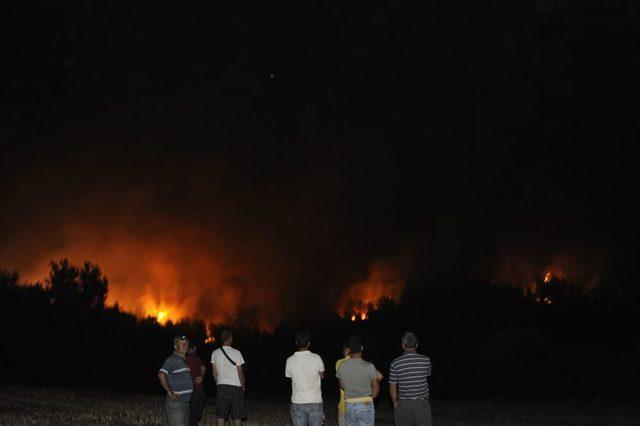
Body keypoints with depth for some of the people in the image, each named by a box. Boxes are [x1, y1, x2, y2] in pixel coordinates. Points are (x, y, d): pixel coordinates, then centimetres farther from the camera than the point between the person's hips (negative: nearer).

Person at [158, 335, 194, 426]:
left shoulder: (184, 361, 17)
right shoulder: (172, 359, -12)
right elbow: (161, 375, -26)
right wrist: (170, 392, -21)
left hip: (185, 402, 9)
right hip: (175, 401, -9)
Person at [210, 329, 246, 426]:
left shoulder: (215, 353, 2)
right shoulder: (236, 353, -10)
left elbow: (214, 372, 7)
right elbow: (240, 372, -7)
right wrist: (243, 386, 5)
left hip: (221, 386, 4)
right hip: (235, 386, -4)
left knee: (221, 415, 6)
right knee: (237, 416, 3)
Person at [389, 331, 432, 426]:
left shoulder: (396, 363, -8)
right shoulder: (426, 360, -5)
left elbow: (392, 388, -2)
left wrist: (395, 403, 13)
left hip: (403, 404, 0)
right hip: (422, 404, 0)